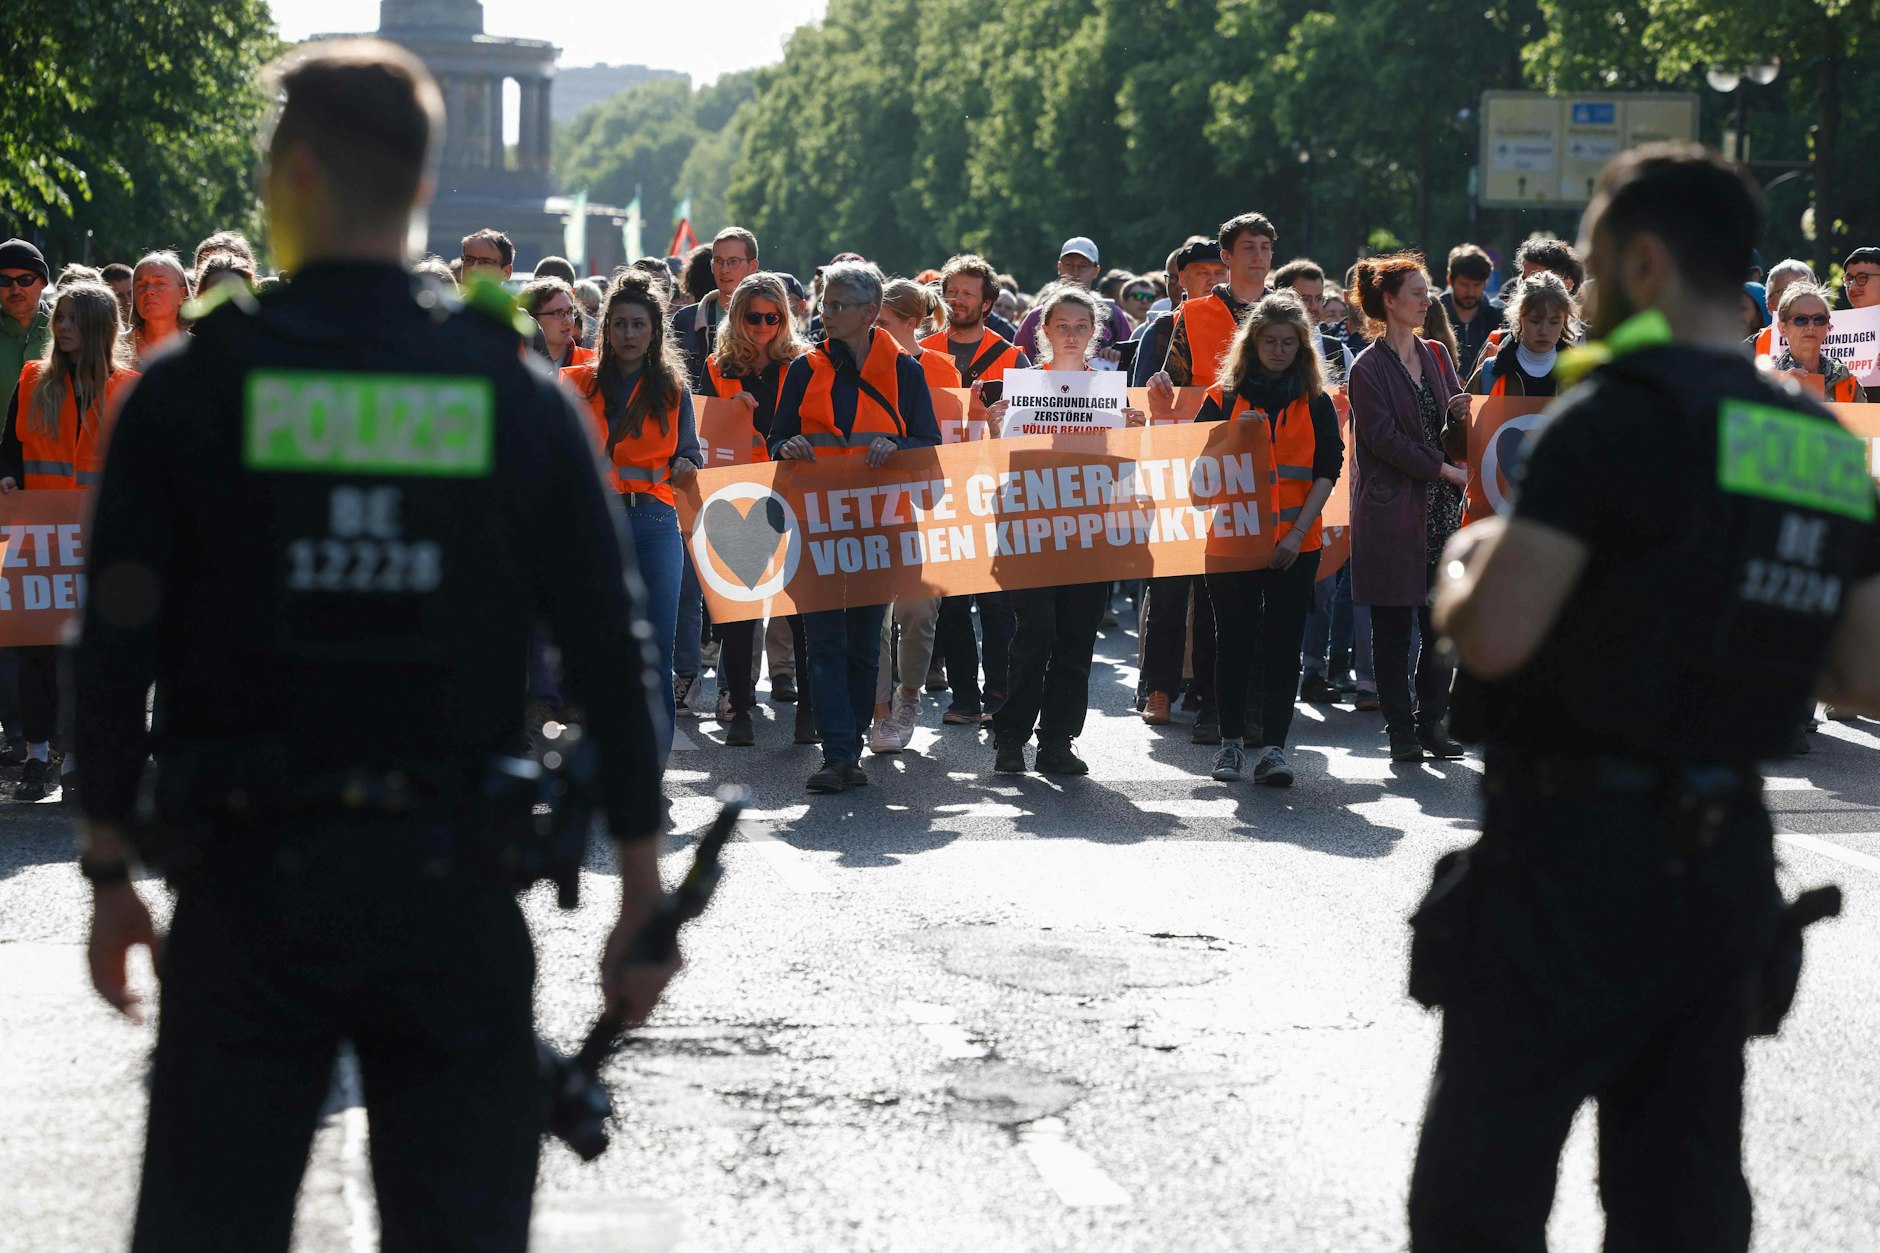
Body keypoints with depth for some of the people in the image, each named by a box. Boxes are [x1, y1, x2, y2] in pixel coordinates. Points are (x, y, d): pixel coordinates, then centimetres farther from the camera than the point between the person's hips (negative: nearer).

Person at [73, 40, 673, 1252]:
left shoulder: (189, 389, -3)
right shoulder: (520, 395, 0)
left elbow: (118, 649, -3)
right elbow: (609, 651, -1)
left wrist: (110, 867, 6)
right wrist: (643, 893, 5)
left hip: (246, 878, -1)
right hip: (452, 879, 1)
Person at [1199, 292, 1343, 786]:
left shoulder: (1316, 403, 6)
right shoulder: (1223, 398, 6)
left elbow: (1328, 470, 0)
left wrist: (1297, 532, -10)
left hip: (1295, 545, 0)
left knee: (1283, 644, -2)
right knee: (1234, 641, 3)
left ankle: (1273, 746, -2)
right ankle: (1231, 741, 13)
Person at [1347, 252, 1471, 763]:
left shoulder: (1434, 356, 13)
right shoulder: (1368, 368, -6)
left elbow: (1454, 413, 22)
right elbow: (1383, 438, -13)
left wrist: (1460, 409, -2)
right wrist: (1445, 470, -14)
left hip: (1439, 509, 6)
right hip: (1391, 512, -6)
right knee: (1392, 627, 0)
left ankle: (1431, 722, 12)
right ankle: (1401, 730, 6)